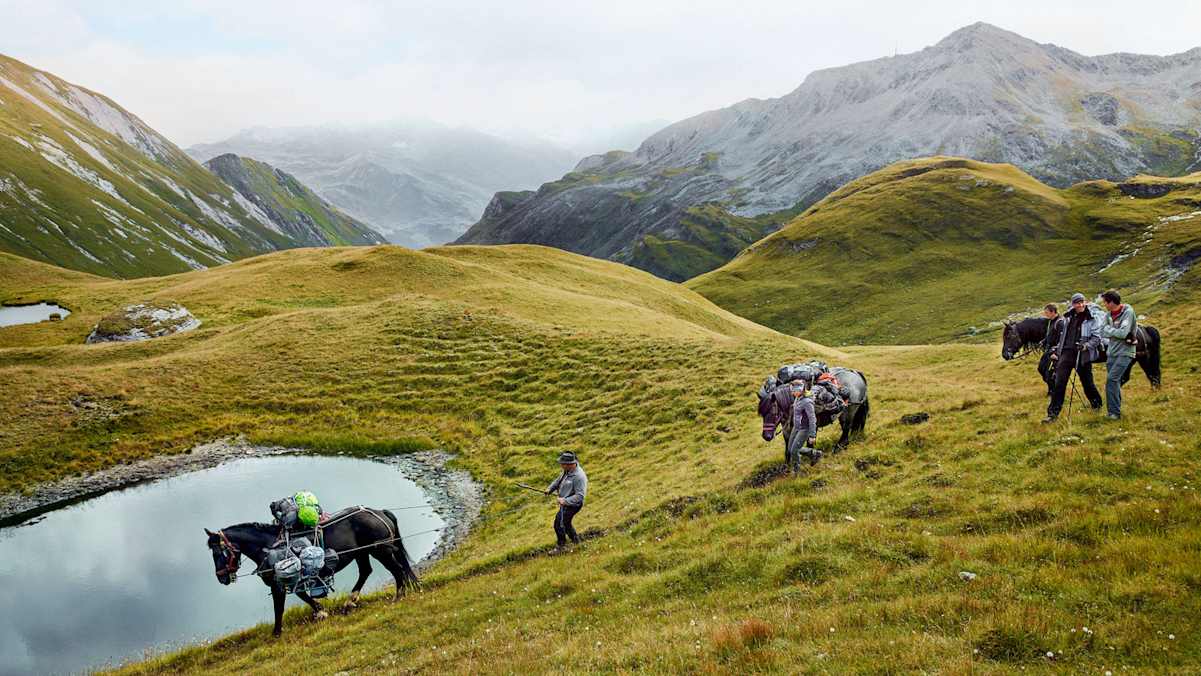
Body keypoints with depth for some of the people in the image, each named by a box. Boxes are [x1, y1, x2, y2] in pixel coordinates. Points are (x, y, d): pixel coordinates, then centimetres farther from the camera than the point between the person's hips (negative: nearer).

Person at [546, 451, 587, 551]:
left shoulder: (579, 476, -31)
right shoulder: (567, 471, -3)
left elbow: (579, 496, -29)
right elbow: (559, 480, 13)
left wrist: (565, 501, -35)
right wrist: (550, 488, -1)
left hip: (572, 505, -9)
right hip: (565, 503, 9)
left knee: (559, 523, -8)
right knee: (565, 522, 25)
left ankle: (561, 545, 10)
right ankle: (575, 540, 46)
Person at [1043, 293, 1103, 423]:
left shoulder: (1092, 318, -3)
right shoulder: (1070, 317, 12)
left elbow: (1096, 337, -7)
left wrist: (1086, 345, -23)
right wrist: (1056, 349, 17)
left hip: (1082, 355, -3)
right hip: (1066, 353, 3)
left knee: (1087, 382, 10)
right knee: (1059, 383, -5)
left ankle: (1096, 404, 39)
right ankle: (1053, 413, -5)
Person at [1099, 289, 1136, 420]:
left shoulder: (1128, 312, -13)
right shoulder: (1109, 315, 7)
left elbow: (1123, 333, -20)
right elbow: (1102, 332, 4)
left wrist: (1108, 329, -7)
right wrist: (1114, 332, -12)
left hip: (1125, 352, -7)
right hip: (1112, 352, 7)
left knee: (1111, 379, -18)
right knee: (1114, 382, 11)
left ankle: (1114, 412, -15)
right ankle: (1115, 411, 20)